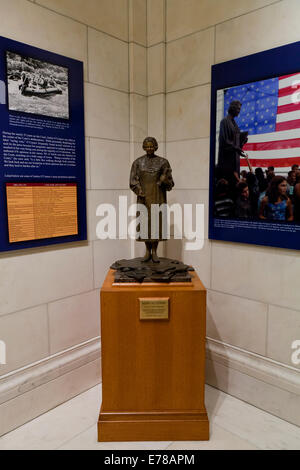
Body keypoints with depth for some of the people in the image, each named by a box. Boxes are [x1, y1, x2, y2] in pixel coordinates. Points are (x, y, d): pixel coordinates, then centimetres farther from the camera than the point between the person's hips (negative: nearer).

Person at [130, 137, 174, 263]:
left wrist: (164, 180, -22)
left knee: (157, 222, -2)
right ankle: (148, 251, 14)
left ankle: (154, 252, 8)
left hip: (158, 197, 0)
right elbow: (133, 182, -1)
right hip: (144, 197, 1)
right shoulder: (137, 162, 3)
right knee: (145, 223, 1)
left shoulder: (163, 162, 2)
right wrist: (141, 194, -17)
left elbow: (169, 184, 1)